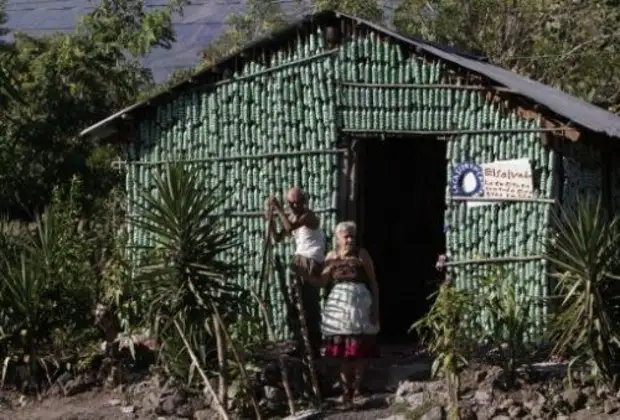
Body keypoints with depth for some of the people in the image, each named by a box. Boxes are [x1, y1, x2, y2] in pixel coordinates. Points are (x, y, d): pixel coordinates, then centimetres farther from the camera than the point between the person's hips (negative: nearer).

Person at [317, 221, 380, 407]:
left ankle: (357, 386, 9)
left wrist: (375, 308, -7)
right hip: (338, 304, 3)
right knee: (341, 349, 2)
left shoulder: (362, 254, -3)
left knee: (359, 348, -1)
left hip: (359, 303, -3)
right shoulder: (332, 256, 7)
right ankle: (346, 389, 9)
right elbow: (322, 282, 10)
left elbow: (373, 283, -1)